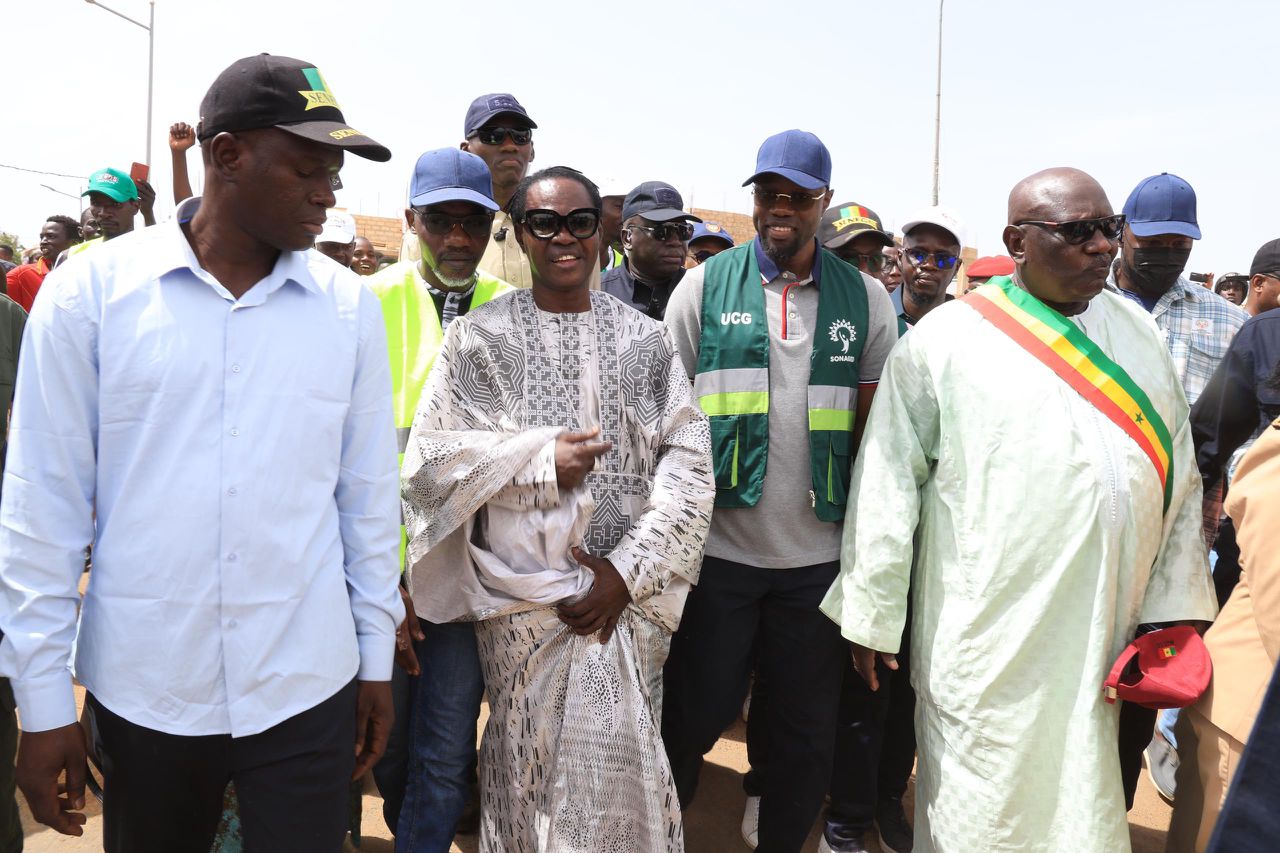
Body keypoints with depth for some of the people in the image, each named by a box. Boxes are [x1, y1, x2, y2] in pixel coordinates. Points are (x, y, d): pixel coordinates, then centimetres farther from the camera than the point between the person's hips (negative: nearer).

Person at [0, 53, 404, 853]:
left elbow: (368, 492, 3)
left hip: (308, 690, 1)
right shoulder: (89, 292, -6)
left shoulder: (350, 306, -2)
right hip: (139, 693, 0)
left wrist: (377, 656, 7)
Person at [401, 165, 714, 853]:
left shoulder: (645, 340, 6)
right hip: (520, 592, -1)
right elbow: (430, 457, -2)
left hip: (628, 592, 1)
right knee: (528, 761, 5)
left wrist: (628, 570, -8)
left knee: (622, 767, 2)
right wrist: (542, 457, -12)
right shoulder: (480, 337, 3)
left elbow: (689, 463, 1)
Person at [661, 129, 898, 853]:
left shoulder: (866, 298, 5)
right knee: (696, 713, 10)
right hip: (719, 544, -1)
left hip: (819, 551, 2)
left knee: (809, 727, 13)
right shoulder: (705, 286, 1)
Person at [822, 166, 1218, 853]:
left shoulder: (1139, 334, 9)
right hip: (986, 637, -4)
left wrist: (1175, 610, 6)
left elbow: (1179, 480, 11)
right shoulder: (944, 340, -6)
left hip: (1103, 638, 4)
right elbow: (887, 482, -5)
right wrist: (870, 616, -5)